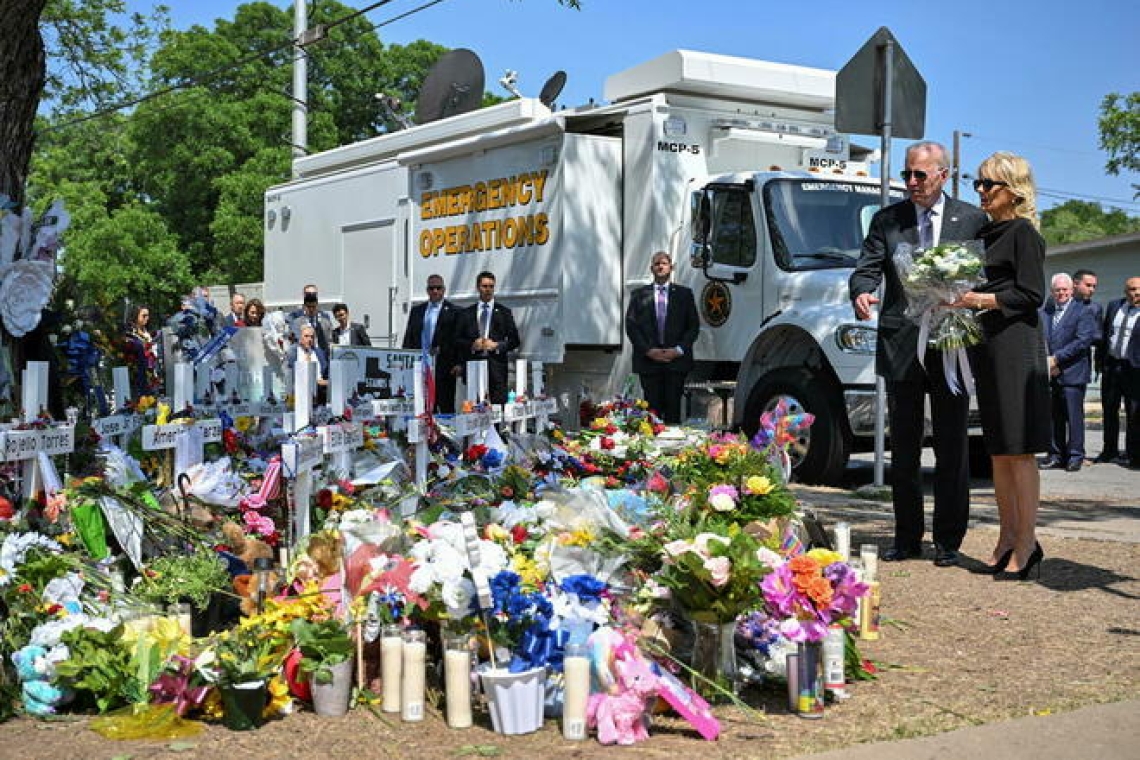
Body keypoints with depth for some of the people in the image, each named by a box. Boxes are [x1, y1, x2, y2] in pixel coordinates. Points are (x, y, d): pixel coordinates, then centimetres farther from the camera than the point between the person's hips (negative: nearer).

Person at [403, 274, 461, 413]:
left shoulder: (454, 311, 1)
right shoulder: (416, 310, 16)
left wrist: (458, 364, -12)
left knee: (446, 410, -2)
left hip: (444, 369, -4)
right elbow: (408, 338, 15)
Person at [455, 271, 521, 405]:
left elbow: (515, 340, 7)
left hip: (496, 367, -1)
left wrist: (496, 345, -8)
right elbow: (457, 340, 11)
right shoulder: (466, 313, 14)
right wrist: (472, 345, -7)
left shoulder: (504, 312, 11)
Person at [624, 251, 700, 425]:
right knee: (652, 409, -1)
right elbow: (631, 326, 4)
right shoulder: (639, 295, 9)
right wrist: (648, 350, -8)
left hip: (676, 361, 0)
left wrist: (679, 350, -7)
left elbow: (694, 326, 6)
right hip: (648, 361, 0)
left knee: (673, 409, -2)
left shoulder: (684, 294, 10)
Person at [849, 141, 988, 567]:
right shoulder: (887, 220, 9)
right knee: (903, 449, 8)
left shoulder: (973, 220, 6)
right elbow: (867, 268, 1)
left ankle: (948, 540, 11)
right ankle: (907, 537, 17)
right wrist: (861, 293, -21)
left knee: (952, 448, 3)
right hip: (901, 350, 2)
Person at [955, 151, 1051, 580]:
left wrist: (982, 299, -19)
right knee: (998, 451, 9)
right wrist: (960, 299, 5)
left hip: (1016, 346, -8)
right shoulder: (986, 234, 19)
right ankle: (1008, 538, 15)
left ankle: (1027, 544, -5)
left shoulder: (1023, 233, -5)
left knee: (1019, 451, -8)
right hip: (987, 348, 8)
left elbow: (1031, 294, -12)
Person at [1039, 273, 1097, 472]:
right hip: (1049, 373, 5)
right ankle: (1056, 455, 14)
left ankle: (1075, 456, 4)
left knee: (1074, 416, -3)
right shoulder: (1044, 312, 14)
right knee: (1053, 417, 8)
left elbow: (1083, 340, -11)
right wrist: (1046, 363, -8)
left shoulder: (1084, 311, -1)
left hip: (1072, 373, -5)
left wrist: (1056, 358, -14)